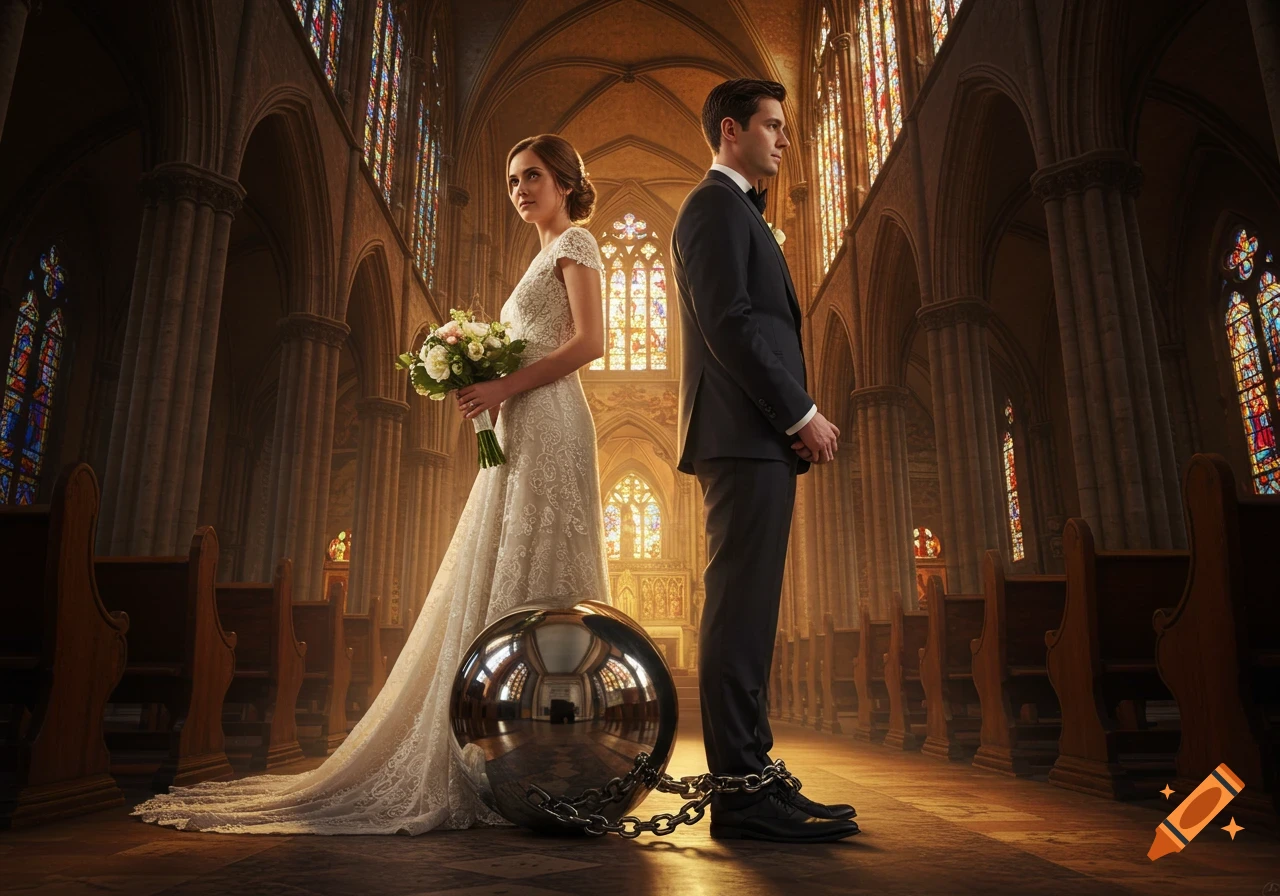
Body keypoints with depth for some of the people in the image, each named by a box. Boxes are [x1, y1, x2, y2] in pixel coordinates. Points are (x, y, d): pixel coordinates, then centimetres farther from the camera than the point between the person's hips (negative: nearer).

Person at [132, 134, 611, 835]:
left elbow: (590, 342, -12)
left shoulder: (573, 242, 3)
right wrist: (483, 384, 9)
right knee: (494, 591, 5)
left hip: (546, 427, -9)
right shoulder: (546, 257, 28)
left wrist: (504, 385, -15)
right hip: (516, 434, 9)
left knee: (531, 588, -12)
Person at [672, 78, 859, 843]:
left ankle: (751, 778, 13)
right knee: (741, 608, -10)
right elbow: (729, 323, -15)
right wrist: (802, 414, -13)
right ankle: (742, 794, -6)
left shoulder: (737, 211, 29)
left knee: (746, 610, 7)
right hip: (746, 434, -10)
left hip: (758, 437, 10)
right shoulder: (717, 206, -2)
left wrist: (799, 418, 11)